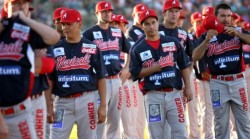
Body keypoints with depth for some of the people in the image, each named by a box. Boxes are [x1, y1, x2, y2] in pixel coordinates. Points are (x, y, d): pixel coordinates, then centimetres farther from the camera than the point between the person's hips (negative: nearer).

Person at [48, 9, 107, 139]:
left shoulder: (92, 48, 4)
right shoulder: (55, 49, 6)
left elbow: (100, 78, 4)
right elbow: (49, 79, 8)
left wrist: (103, 105, -1)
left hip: (87, 100, 0)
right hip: (62, 101, 1)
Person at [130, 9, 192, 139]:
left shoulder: (173, 42, 9)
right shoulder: (138, 49, 4)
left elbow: (184, 66, 10)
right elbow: (135, 73, -2)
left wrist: (187, 87, 2)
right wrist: (155, 68, -12)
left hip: (174, 93, 1)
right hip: (153, 95, -1)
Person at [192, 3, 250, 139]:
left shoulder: (238, 32, 7)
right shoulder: (206, 36, 3)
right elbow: (195, 57, -10)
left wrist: (237, 33, -25)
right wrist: (207, 40, -23)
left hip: (238, 81, 1)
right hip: (218, 83, -1)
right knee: (221, 123, 6)